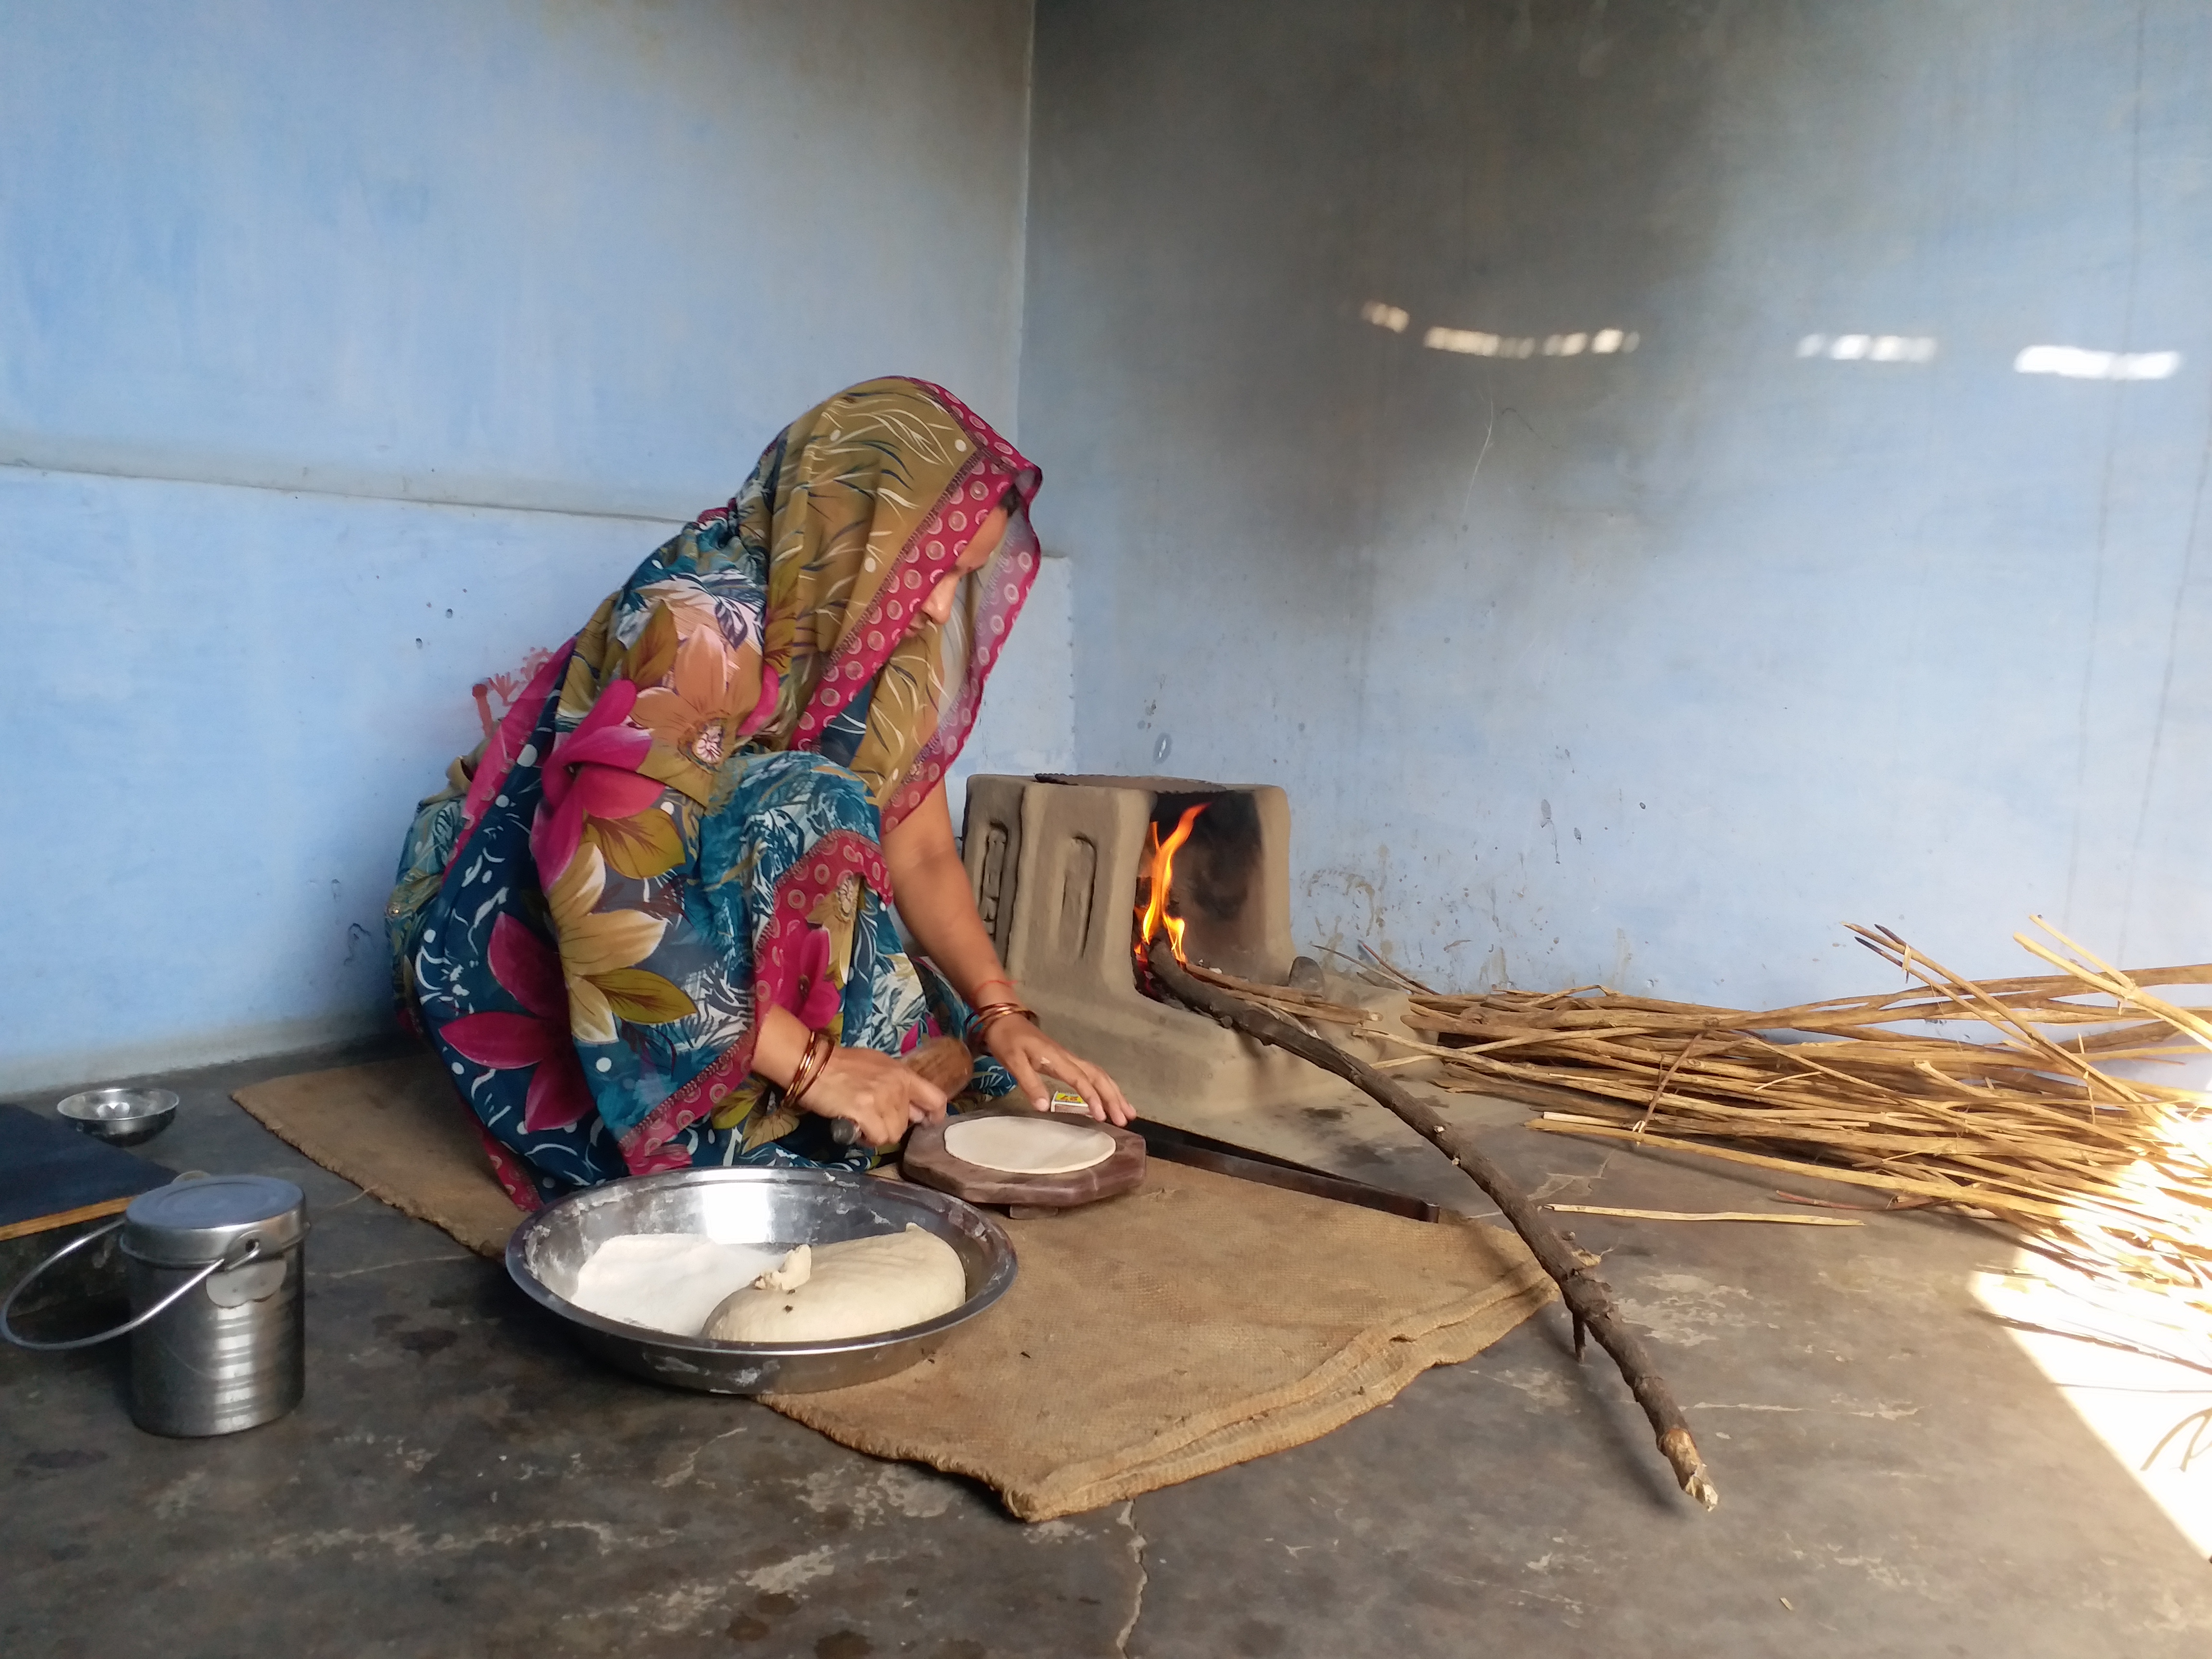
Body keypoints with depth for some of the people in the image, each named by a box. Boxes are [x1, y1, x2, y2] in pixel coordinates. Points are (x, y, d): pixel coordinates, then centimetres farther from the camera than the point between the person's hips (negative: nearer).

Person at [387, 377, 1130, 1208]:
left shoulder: (893, 650, -6)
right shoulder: (700, 626, -29)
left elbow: (924, 857, -1)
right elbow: (606, 897, -34)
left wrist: (1002, 1014, -15)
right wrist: (811, 1063, -35)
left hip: (735, 948, 7)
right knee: (803, 821, -29)